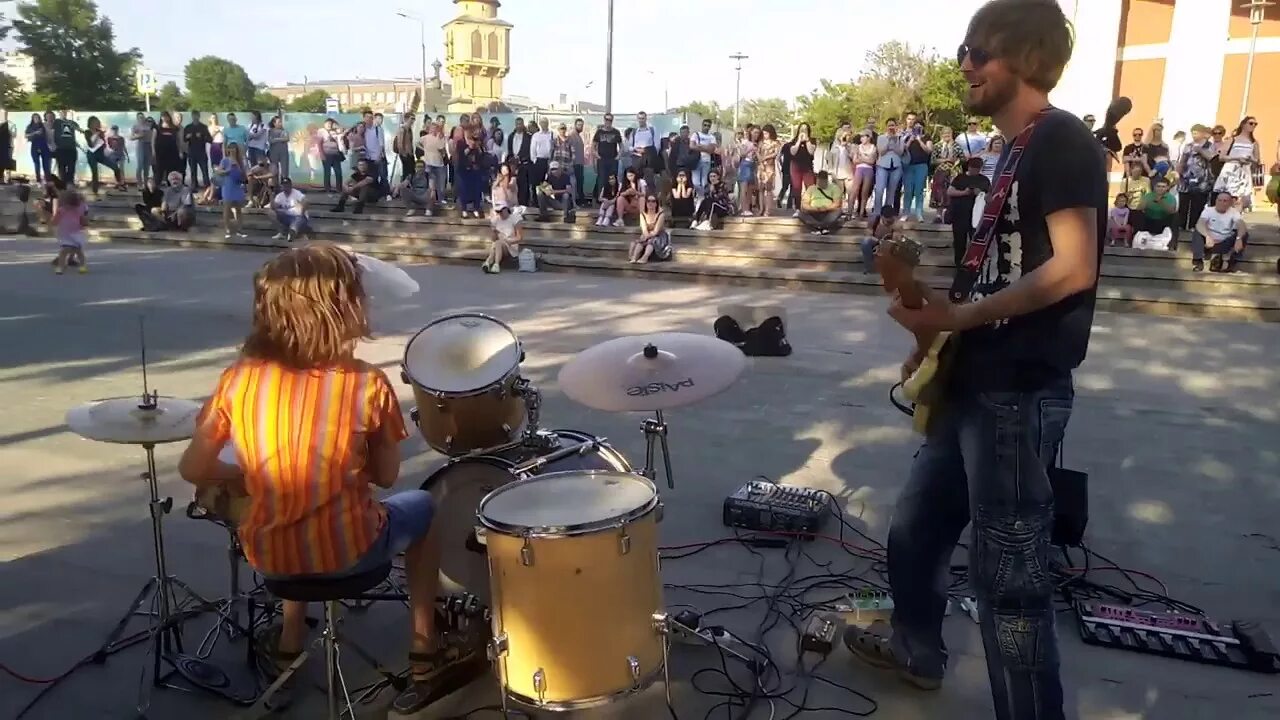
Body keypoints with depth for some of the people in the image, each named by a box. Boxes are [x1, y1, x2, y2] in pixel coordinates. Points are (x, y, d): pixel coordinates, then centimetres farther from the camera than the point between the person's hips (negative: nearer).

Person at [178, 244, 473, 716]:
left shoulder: (237, 380, -8)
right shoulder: (368, 385, -16)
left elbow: (193, 470, -2)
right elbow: (386, 477, -5)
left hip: (268, 554, 4)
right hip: (347, 551, -3)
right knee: (422, 507, 25)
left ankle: (290, 642, 40)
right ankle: (423, 653, 26)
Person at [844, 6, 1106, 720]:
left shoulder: (1062, 139, -12)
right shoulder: (1020, 150, 17)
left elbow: (1072, 268, -21)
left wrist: (957, 317, -21)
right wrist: (943, 338, 13)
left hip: (1022, 391, -10)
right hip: (977, 382, 10)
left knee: (1011, 574, -2)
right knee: (916, 529, 21)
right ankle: (918, 648, 42)